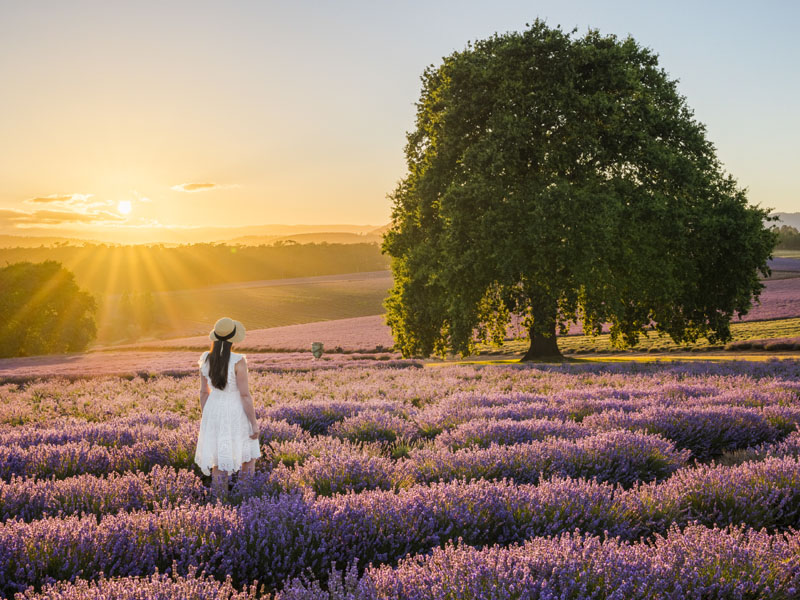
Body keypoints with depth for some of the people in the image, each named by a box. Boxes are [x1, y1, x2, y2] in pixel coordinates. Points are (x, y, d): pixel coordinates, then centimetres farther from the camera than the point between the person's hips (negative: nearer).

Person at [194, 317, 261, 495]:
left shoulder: (206, 359, -6)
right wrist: (255, 424, -11)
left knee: (219, 462, 13)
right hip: (236, 415, -4)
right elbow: (245, 395, -20)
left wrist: (205, 420, 15)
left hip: (214, 413, 4)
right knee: (248, 456, 17)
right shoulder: (238, 361, -22)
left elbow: (204, 392, 4)